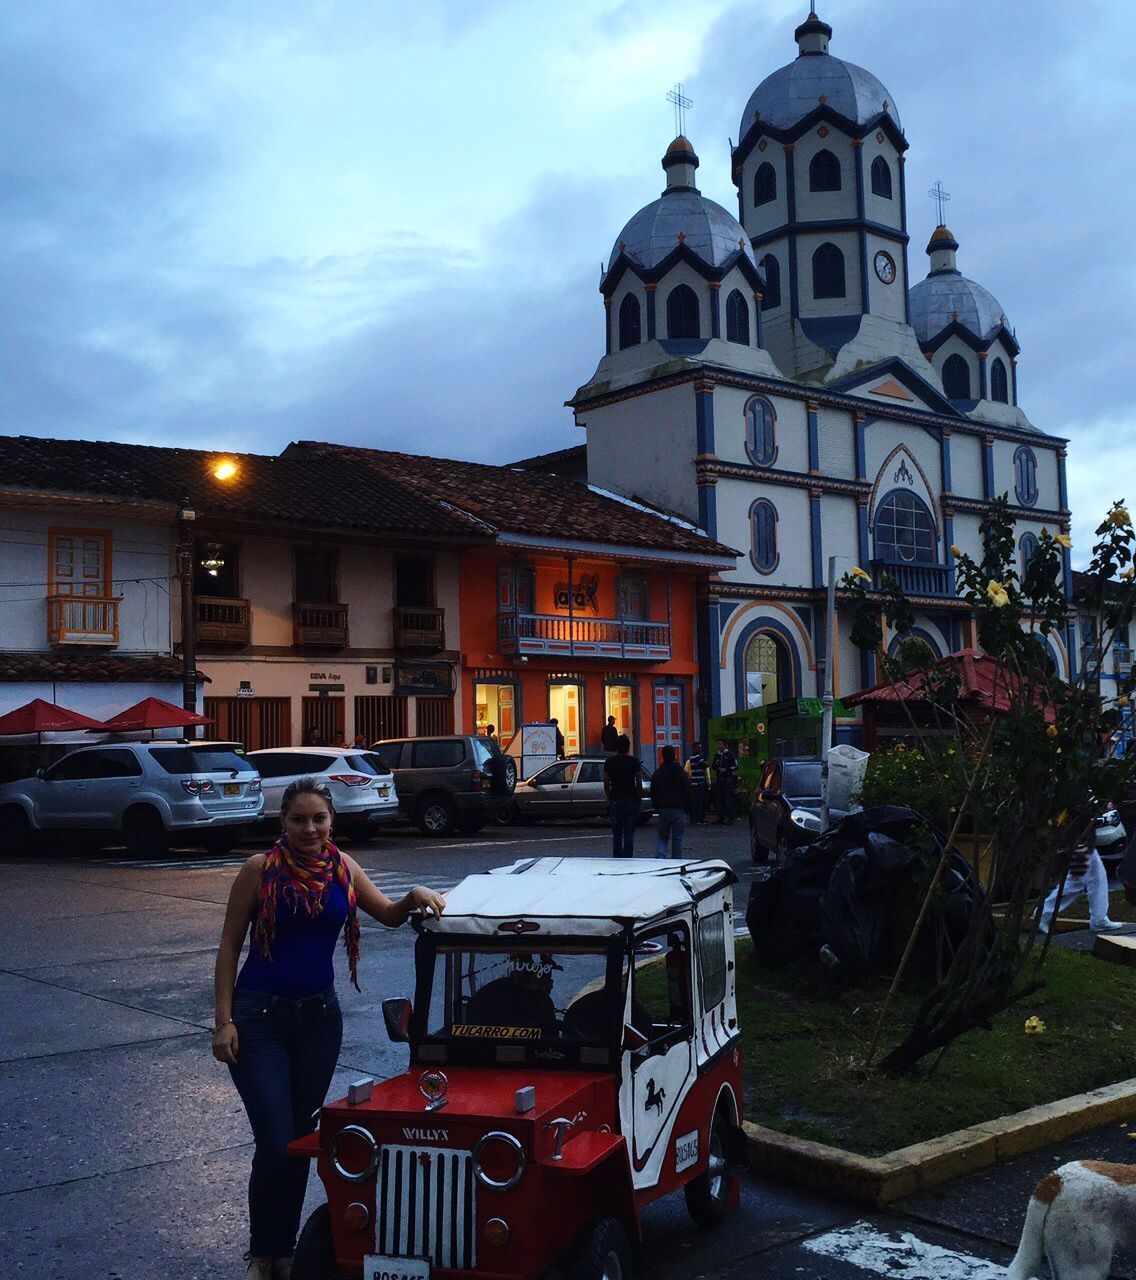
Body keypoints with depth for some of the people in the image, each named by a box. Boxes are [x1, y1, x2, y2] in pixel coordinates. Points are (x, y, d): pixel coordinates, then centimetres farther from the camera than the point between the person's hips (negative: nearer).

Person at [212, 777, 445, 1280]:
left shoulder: (342, 867, 2)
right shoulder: (260, 870, -10)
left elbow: (389, 915, 14)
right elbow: (229, 946, -6)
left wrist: (417, 895, -7)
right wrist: (224, 1021, -10)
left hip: (319, 1016, 4)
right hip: (260, 1016, -4)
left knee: (302, 1139, 13)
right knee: (275, 1144, -8)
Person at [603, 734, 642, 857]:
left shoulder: (609, 762, 3)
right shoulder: (634, 761, -2)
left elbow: (606, 783, 4)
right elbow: (639, 783, -4)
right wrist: (639, 799, 5)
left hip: (615, 801, 2)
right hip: (630, 801, -2)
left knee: (616, 834, 9)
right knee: (629, 834, 0)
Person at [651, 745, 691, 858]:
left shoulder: (657, 774, 3)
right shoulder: (682, 773, -2)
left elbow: (653, 794, 6)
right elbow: (687, 792, 0)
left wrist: (656, 808, 14)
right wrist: (686, 807, 9)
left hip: (663, 810, 1)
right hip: (679, 810, -1)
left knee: (662, 838, 8)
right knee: (677, 839, 5)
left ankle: (659, 858, -12)